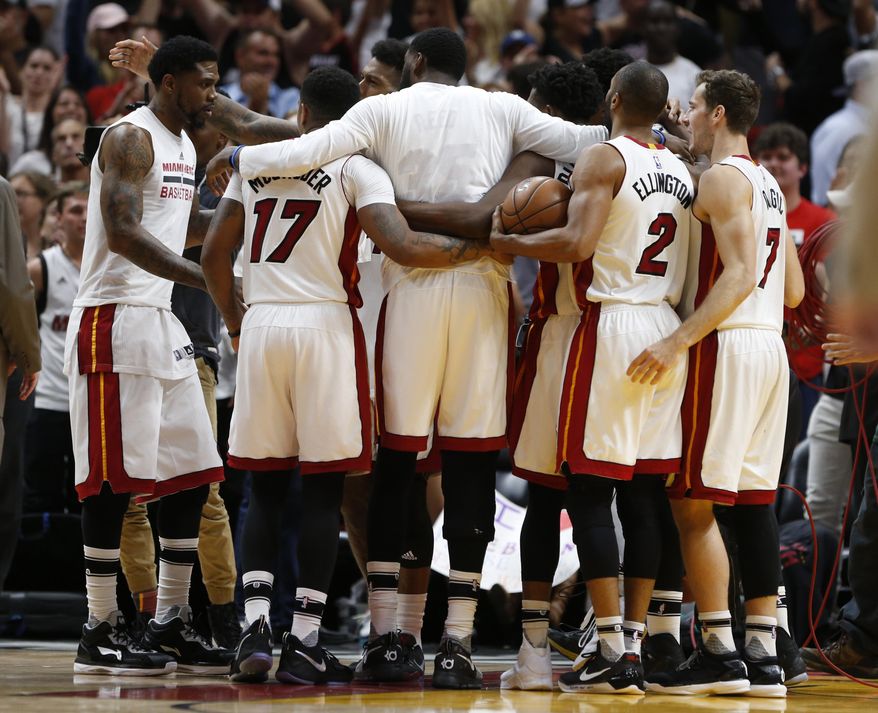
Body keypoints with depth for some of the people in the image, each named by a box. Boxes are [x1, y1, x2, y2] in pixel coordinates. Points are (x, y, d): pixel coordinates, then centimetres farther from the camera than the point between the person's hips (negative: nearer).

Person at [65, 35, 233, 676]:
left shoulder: (183, 144, 16)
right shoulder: (131, 138, -13)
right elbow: (122, 234, -24)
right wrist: (207, 280, -29)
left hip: (161, 322, 10)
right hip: (114, 320, -10)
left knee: (192, 472, 7)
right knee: (115, 479, -7)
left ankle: (171, 624, 13)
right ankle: (101, 634, -1)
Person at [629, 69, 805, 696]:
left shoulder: (722, 178, -9)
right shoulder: (770, 184, 19)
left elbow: (739, 274, -21)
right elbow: (794, 291, 19)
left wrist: (679, 341, -26)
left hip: (724, 345, -9)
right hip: (771, 345, 9)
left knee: (692, 502, -7)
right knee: (754, 501, 8)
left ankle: (720, 652, -10)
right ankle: (764, 657, 6)